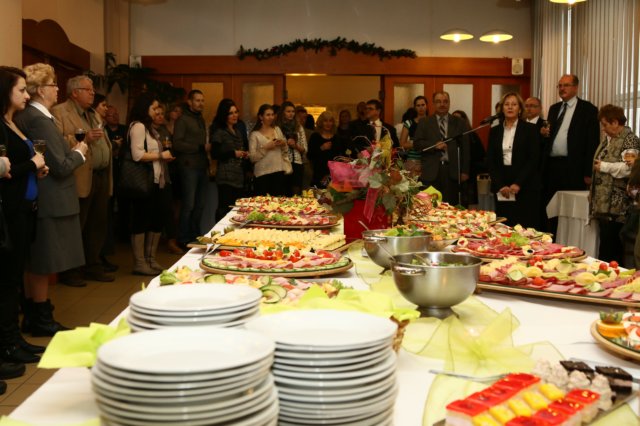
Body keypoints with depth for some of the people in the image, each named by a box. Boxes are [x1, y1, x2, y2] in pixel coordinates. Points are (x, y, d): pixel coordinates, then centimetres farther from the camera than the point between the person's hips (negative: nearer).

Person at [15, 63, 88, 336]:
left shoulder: (25, 117, 9)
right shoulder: (40, 120, -19)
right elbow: (61, 166, -19)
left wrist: (70, 151, 11)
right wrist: (79, 152, -2)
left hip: (36, 199, 9)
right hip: (50, 203, -9)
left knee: (35, 264, 17)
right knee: (44, 265, 3)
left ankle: (32, 316, 28)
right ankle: (42, 321, 15)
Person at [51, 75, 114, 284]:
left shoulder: (93, 114, 22)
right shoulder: (59, 112, -5)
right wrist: (82, 138, -21)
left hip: (102, 177, 8)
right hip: (81, 179, -8)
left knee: (99, 224, 12)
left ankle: (93, 266, 23)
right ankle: (69, 271, 11)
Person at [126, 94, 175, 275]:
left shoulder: (148, 127, 20)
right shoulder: (138, 126, -9)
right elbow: (137, 154, -20)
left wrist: (164, 157, 10)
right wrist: (161, 155, -11)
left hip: (156, 181, 10)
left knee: (157, 219, 12)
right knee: (142, 221, -3)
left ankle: (150, 260, 22)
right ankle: (139, 263, 4)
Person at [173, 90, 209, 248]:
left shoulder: (201, 120, 19)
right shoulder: (183, 119, -5)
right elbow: (177, 144, -14)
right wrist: (201, 147, -14)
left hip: (202, 167, 7)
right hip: (189, 167, -7)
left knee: (200, 204, 9)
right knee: (189, 204, -4)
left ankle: (195, 235, 20)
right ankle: (183, 239, 5)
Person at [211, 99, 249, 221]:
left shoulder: (237, 131, 19)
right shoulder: (219, 132, -4)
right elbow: (215, 154, -11)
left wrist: (245, 154, 11)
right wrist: (233, 153, -14)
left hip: (239, 176, 7)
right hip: (226, 177, -7)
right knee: (225, 208, -10)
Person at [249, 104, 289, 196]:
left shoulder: (277, 130, 13)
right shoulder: (255, 135, -2)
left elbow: (285, 152, 19)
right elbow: (252, 157, -9)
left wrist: (284, 144, -1)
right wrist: (266, 148, -16)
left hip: (279, 171, 4)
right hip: (263, 173, -4)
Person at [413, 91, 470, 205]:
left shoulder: (459, 123, 12)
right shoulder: (424, 123, 11)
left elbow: (465, 147, 9)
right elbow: (416, 144, 3)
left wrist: (465, 171, 3)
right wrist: (434, 146, -13)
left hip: (452, 171, 1)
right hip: (431, 171, -1)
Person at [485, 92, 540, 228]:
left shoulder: (529, 129, 2)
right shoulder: (494, 131, 11)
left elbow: (533, 159, -4)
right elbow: (490, 161, 7)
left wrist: (518, 184, -13)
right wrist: (500, 185, -5)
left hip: (525, 187, -3)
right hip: (501, 189, 3)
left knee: (526, 227, -6)